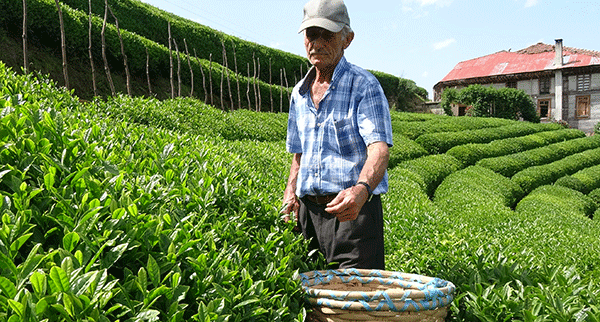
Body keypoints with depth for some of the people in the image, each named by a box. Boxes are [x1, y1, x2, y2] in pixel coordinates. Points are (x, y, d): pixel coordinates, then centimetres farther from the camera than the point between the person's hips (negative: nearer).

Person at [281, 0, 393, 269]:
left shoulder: (364, 85, -6)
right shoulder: (299, 94, 14)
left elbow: (379, 148, -19)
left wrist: (361, 190, -38)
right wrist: (290, 191, 6)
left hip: (352, 210, -5)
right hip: (308, 210, 6)